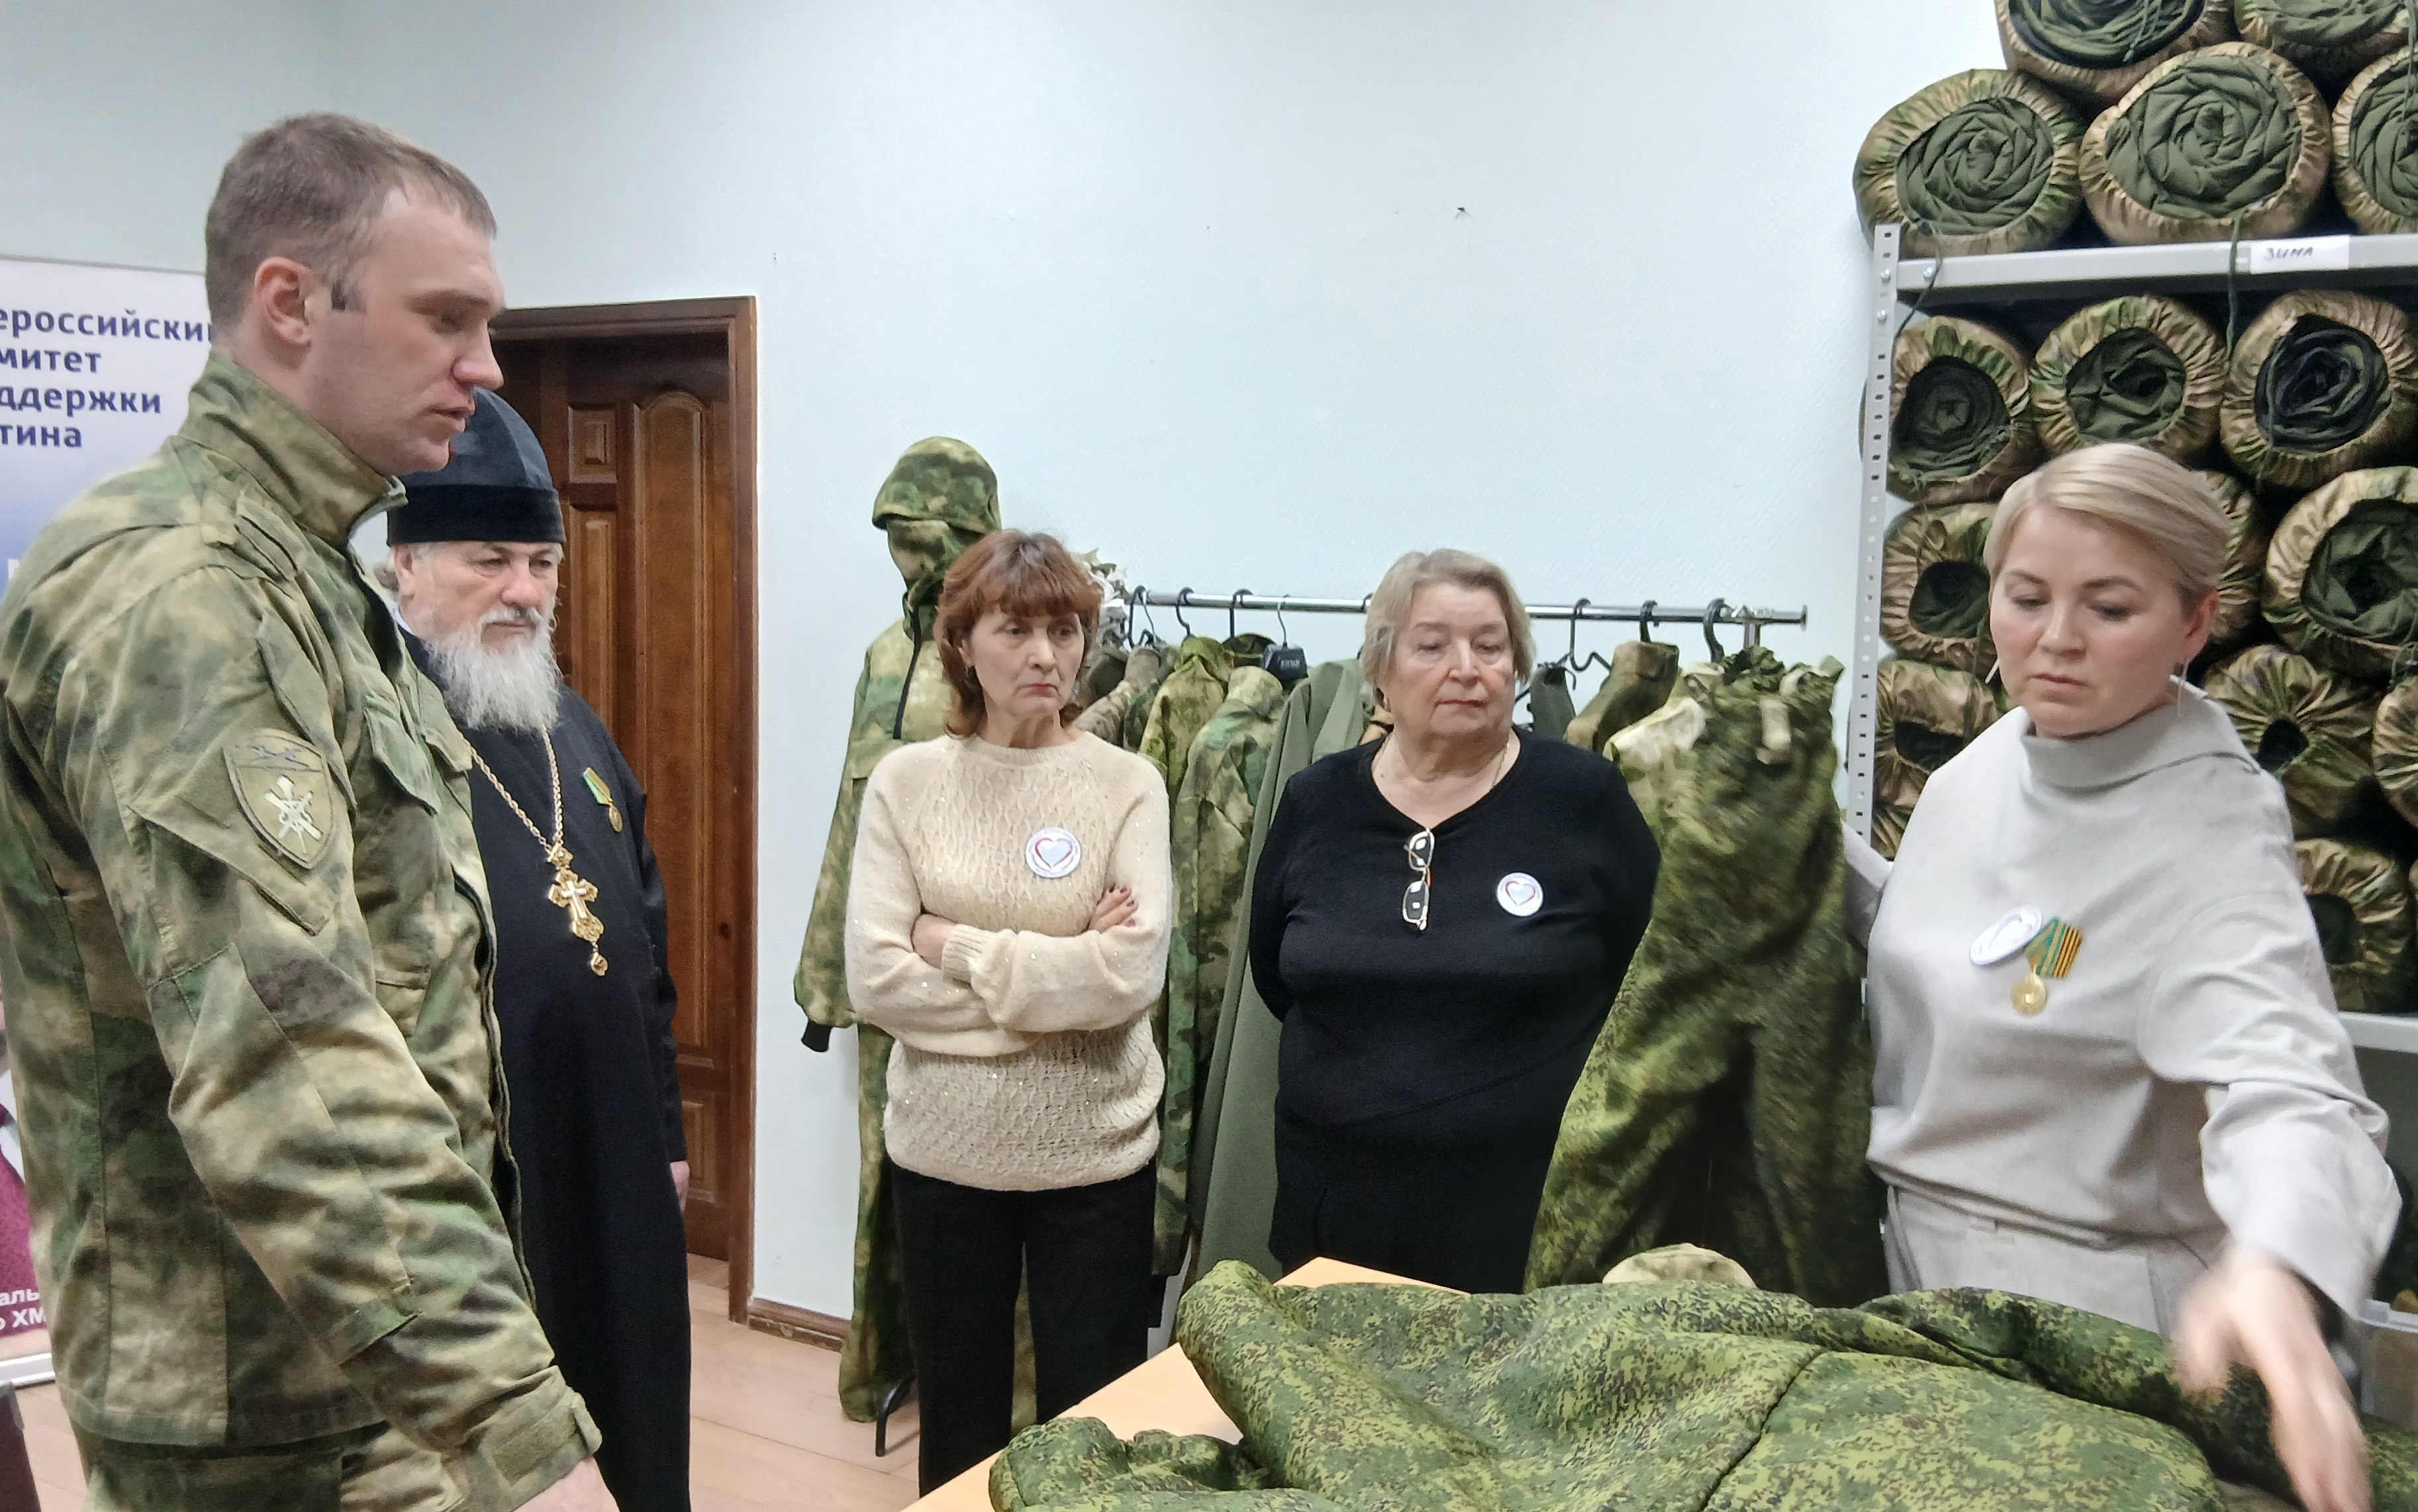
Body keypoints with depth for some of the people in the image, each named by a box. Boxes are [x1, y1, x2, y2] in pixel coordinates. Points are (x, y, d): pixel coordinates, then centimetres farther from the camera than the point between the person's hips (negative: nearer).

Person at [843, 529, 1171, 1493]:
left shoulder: (1127, 784, -6)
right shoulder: (905, 780, -4)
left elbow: (1132, 975, -18)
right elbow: (876, 981, -13)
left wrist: (959, 947, -15)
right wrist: (1060, 972, -16)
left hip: (1095, 1155, -1)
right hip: (944, 1150, 1)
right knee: (956, 1421, 18)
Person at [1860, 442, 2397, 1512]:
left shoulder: (2211, 832, -22)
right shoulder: (1984, 766, -1)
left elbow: (2285, 1084, -37)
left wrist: (2276, 1270, -56)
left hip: (2078, 1316, -7)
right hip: (1919, 1265, 7)